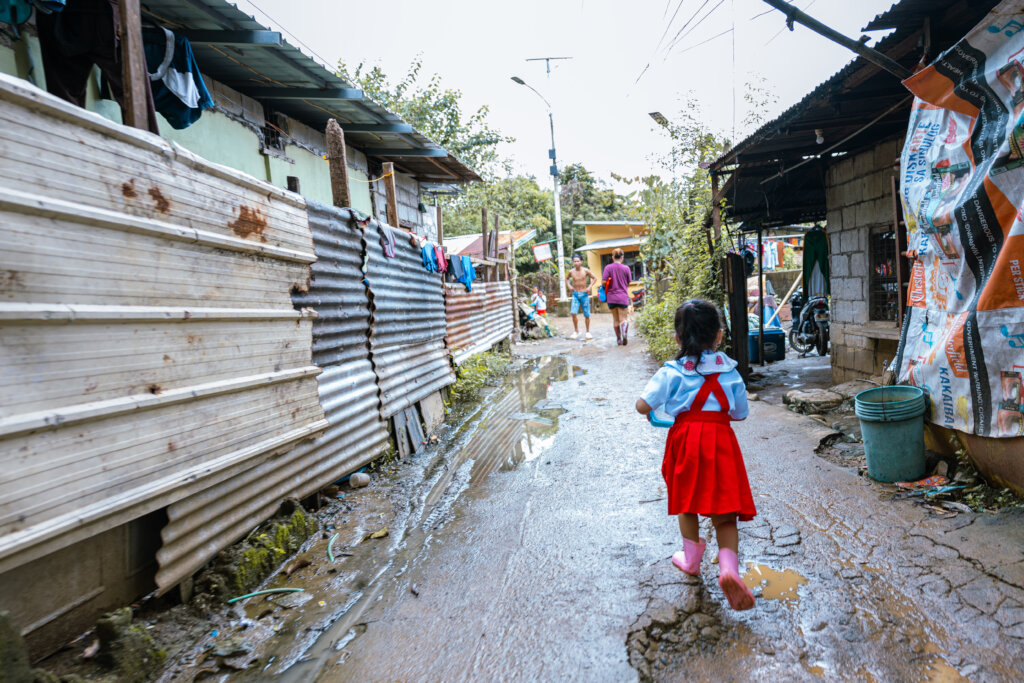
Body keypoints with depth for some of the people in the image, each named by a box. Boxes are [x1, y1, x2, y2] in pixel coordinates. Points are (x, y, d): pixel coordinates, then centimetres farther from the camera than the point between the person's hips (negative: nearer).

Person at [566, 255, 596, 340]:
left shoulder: (585, 270, -6)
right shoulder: (571, 271, -1)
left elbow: (594, 278, 5)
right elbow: (566, 278, 20)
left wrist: (589, 287, -6)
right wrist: (569, 285, 4)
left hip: (584, 294, -1)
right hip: (575, 294, 1)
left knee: (586, 314, 3)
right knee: (573, 313, -14)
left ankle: (588, 332, 19)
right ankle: (576, 331, 2)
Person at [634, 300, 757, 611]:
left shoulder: (672, 372, -2)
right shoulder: (729, 370, 7)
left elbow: (643, 405, -8)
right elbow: (741, 413, 14)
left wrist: (650, 409, 15)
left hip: (686, 437, -1)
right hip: (721, 437, 1)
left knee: (688, 502, 19)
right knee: (723, 512, 6)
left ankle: (691, 557, 34)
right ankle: (728, 566, -13)